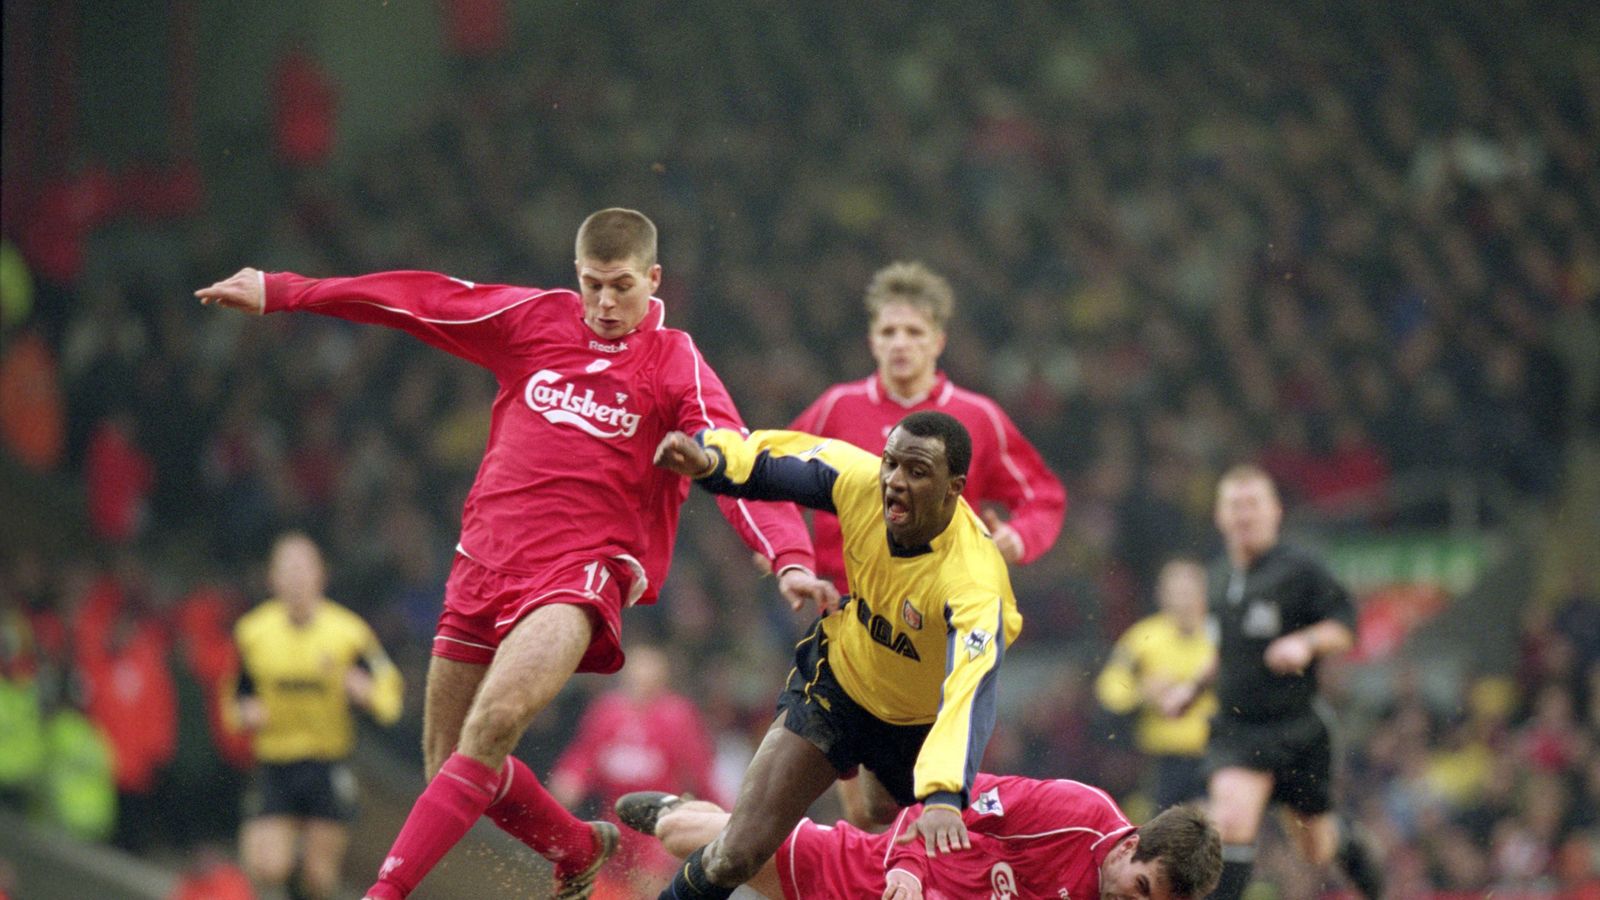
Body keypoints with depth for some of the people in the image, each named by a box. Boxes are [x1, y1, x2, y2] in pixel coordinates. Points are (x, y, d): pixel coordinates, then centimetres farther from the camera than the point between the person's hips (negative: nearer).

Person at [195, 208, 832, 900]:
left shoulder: (677, 367, -1)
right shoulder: (535, 320, 9)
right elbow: (417, 301, 11)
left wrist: (790, 559, -28)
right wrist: (280, 293, 12)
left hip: (581, 568, -5)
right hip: (487, 557, 5)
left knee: (489, 730, -28)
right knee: (449, 766, 11)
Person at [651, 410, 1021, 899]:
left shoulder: (974, 580, -38)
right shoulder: (861, 480, -23)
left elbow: (970, 692, -52)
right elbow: (771, 462, -4)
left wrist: (943, 798, -67)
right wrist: (708, 458, -26)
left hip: (923, 727, -2)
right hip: (837, 681, 2)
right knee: (737, 855, -8)